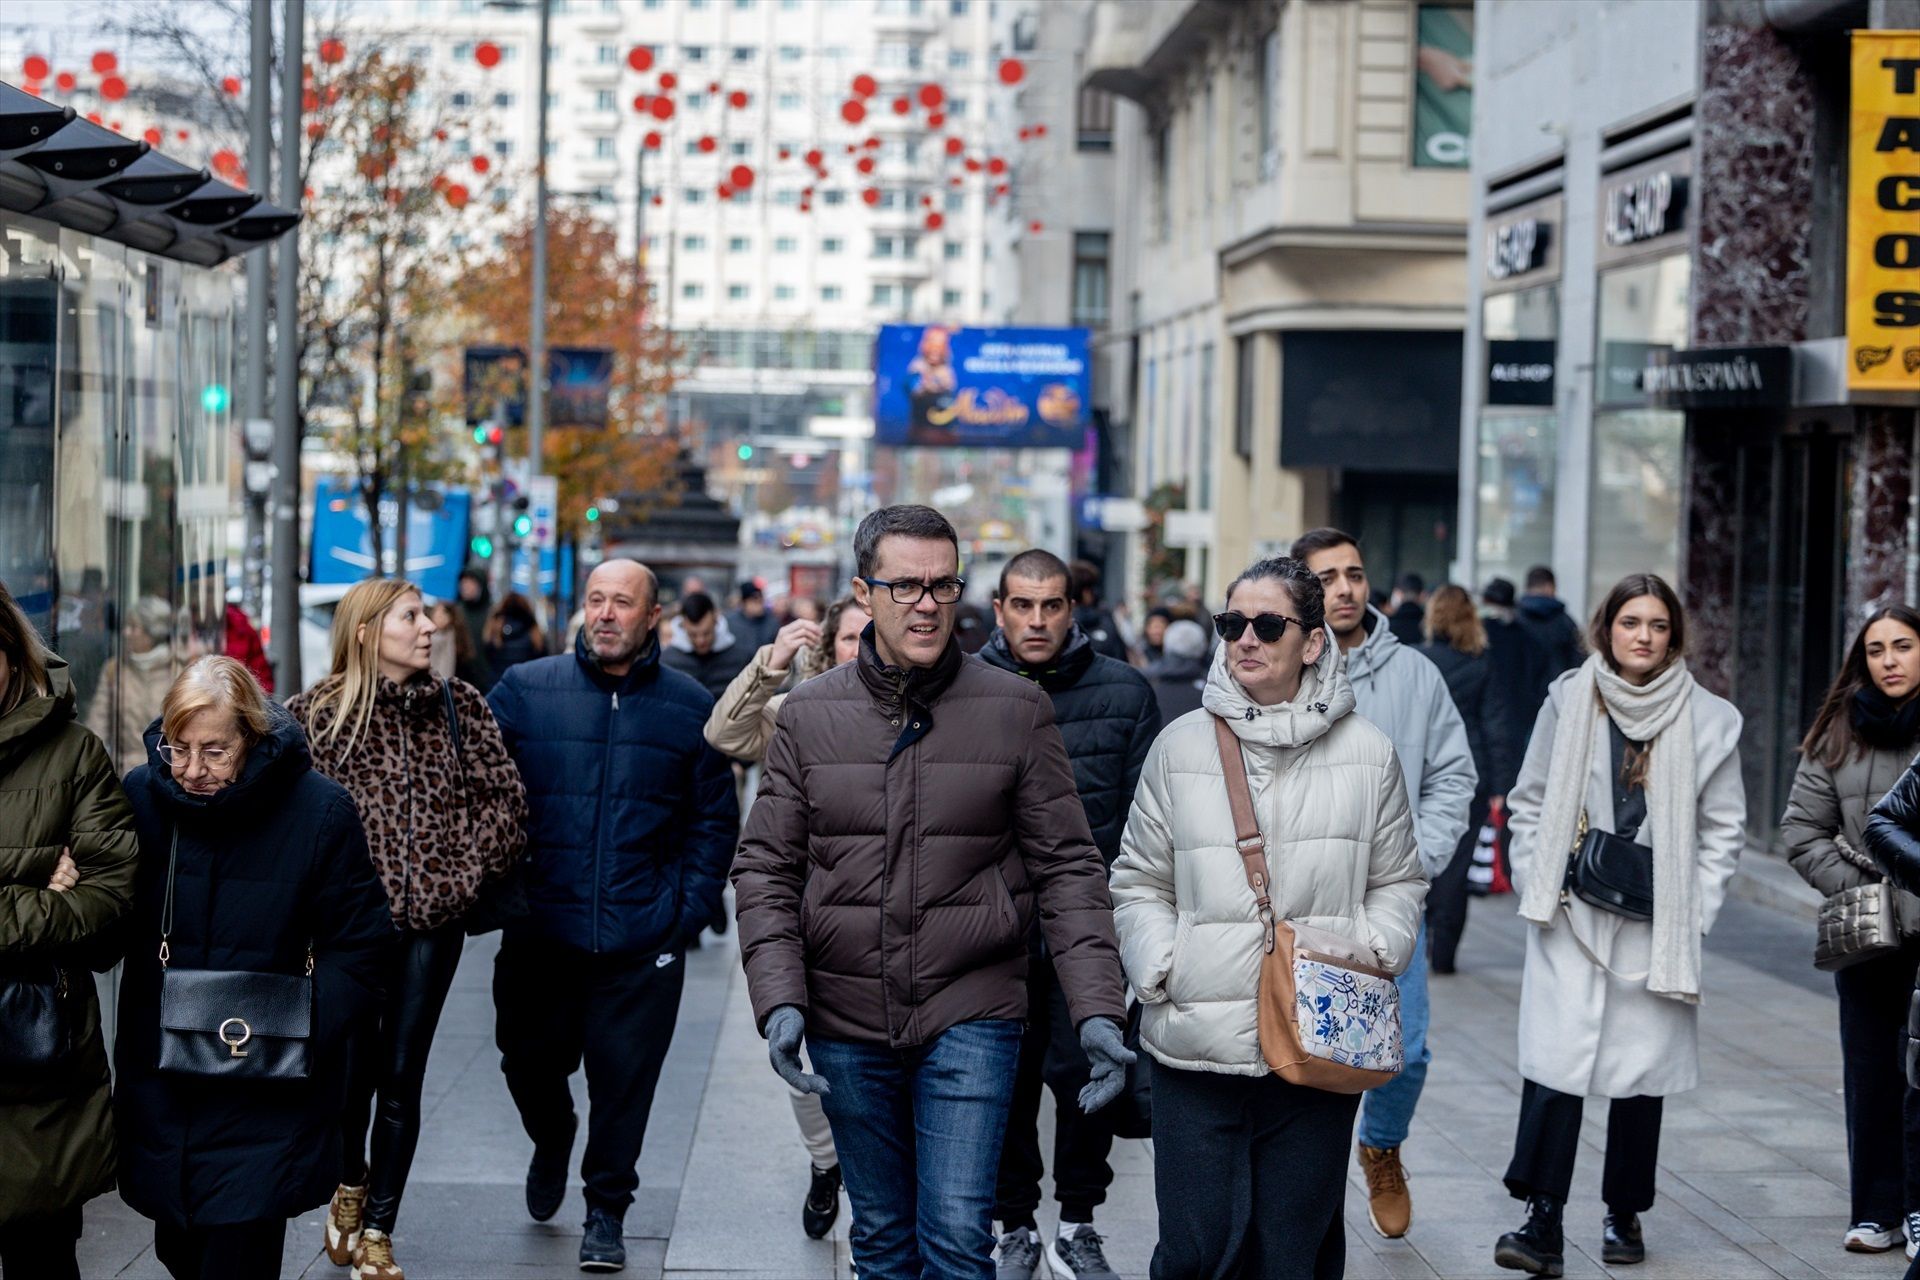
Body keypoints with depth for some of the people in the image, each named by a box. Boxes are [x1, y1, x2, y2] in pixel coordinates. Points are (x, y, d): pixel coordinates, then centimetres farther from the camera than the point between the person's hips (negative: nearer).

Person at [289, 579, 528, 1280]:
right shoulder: (316, 713, -3)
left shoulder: (459, 704, 4)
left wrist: (471, 870, -3)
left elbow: (505, 796, 4)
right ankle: (351, 1184, 35)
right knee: (352, 1065, 5)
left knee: (400, 1078, 3)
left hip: (432, 918, 1)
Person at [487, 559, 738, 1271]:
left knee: (624, 1080, 5)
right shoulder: (523, 691, 1)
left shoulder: (689, 707, 3)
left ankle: (606, 1212, 22)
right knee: (529, 1062, 11)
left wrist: (690, 909, -1)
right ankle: (551, 1145, 43)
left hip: (643, 943, 0)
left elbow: (714, 820, 8)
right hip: (539, 935, 1)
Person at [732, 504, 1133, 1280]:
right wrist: (778, 999, -10)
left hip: (971, 1015, -2)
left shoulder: (1016, 711, -2)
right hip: (847, 1023, 2)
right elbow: (766, 869, 3)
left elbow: (1067, 868, -2)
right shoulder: (808, 715, 3)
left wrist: (1097, 1009, -12)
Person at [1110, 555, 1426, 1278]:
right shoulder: (1181, 747, 5)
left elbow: (1398, 880, 15)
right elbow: (1139, 883, 10)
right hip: (1196, 1047, 0)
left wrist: (1373, 951, -3)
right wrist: (1159, 968, -5)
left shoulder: (1367, 754, 6)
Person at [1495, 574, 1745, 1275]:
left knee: (1642, 1067, 7)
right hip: (1569, 917, 0)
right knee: (1555, 1057, -11)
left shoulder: (1709, 718, 2)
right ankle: (1543, 1222, -11)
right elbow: (1530, 802, 10)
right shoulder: (1568, 700, 3)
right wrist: (1539, 883, 0)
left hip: (1657, 925, 1)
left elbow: (1723, 827, 6)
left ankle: (1624, 1213, 22)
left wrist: (1693, 909, -2)